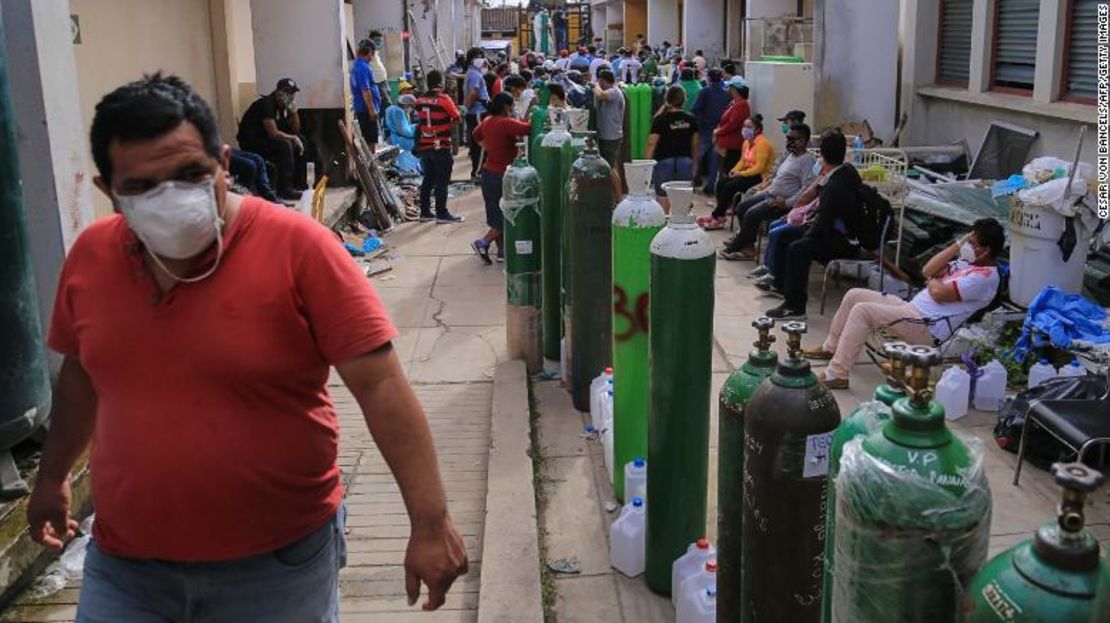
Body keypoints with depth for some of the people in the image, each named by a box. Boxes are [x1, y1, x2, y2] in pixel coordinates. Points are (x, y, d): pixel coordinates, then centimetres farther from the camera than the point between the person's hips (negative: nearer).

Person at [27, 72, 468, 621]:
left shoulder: (297, 247, -18)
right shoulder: (90, 256, -2)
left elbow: (381, 387, -20)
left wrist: (430, 521, -23)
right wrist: (51, 478, 25)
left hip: (281, 563, -3)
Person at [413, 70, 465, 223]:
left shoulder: (419, 100, 3)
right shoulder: (444, 99, -13)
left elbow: (419, 121, 12)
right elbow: (457, 118, -8)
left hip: (424, 146, 6)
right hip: (441, 146, -6)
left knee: (428, 179, 14)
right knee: (442, 181, -1)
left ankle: (425, 212, 18)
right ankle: (441, 214, -1)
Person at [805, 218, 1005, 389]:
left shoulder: (985, 277, -14)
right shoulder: (969, 262, 16)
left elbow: (939, 294, -21)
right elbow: (927, 271, 9)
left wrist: (932, 281, 2)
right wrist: (958, 244, 5)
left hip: (927, 327, -10)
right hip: (913, 309, 10)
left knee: (862, 310, -24)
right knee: (854, 295, 6)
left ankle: (836, 374, -20)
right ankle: (830, 348, 20)